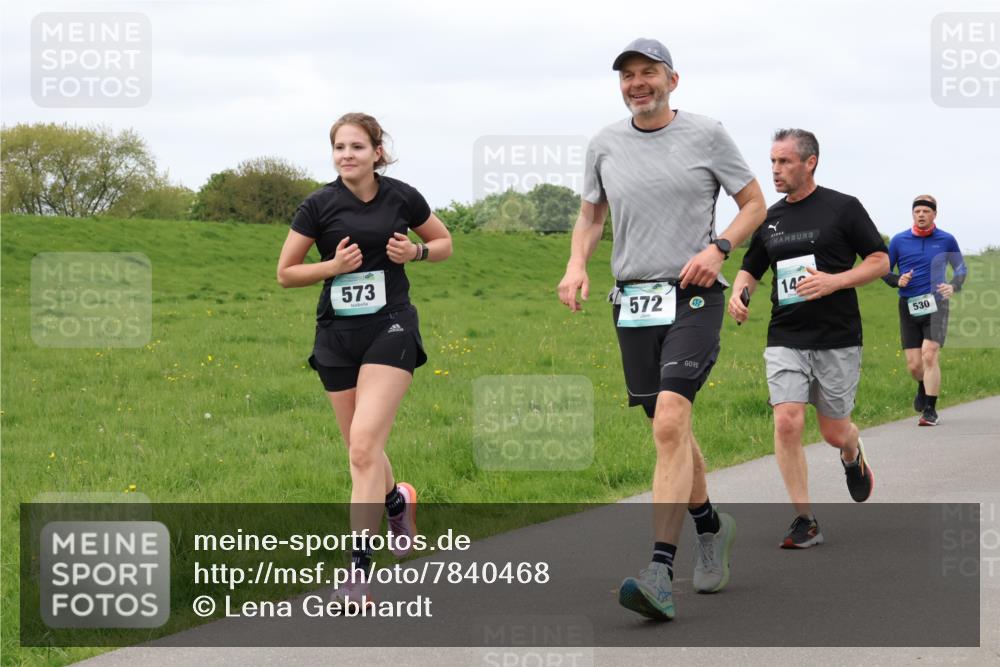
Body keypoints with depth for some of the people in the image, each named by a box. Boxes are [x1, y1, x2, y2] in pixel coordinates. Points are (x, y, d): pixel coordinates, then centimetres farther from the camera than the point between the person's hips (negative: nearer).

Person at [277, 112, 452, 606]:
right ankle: (397, 500, 45)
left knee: (364, 445, -16)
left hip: (390, 328, -2)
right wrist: (333, 265, -15)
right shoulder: (320, 205, -3)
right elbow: (285, 273, 2)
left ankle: (358, 567, -16)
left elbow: (444, 242, 15)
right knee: (360, 450, 10)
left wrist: (416, 251, -7)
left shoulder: (402, 198, -1)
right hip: (337, 333, 2)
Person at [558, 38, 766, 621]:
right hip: (633, 303, 5)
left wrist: (717, 248, -10)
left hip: (694, 298, -5)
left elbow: (755, 204, 7)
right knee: (671, 430, 11)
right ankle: (712, 526, 37)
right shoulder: (606, 145, 9)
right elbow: (592, 215, 22)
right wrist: (577, 264, 3)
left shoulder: (706, 135, -1)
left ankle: (660, 573, -25)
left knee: (670, 424, -20)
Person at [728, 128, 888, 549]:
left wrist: (835, 281, -17)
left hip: (838, 340, -3)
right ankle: (804, 521, -6)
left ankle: (853, 456, 45)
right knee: (787, 423, -14)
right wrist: (738, 293, -2)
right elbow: (750, 269, 21)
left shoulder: (843, 208, -3)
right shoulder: (769, 220, 9)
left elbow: (880, 261, -2)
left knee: (834, 432, 6)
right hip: (785, 340, 3)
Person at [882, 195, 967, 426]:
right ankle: (924, 387, 37)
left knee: (929, 355, -19)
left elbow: (961, 269, 14)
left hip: (935, 305, -2)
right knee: (914, 365, 2)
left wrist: (953, 286, -7)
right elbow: (884, 270, 12)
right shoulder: (899, 241, 4)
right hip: (909, 308, 2)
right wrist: (897, 280, -9)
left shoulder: (946, 240, 3)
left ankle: (930, 409, -11)